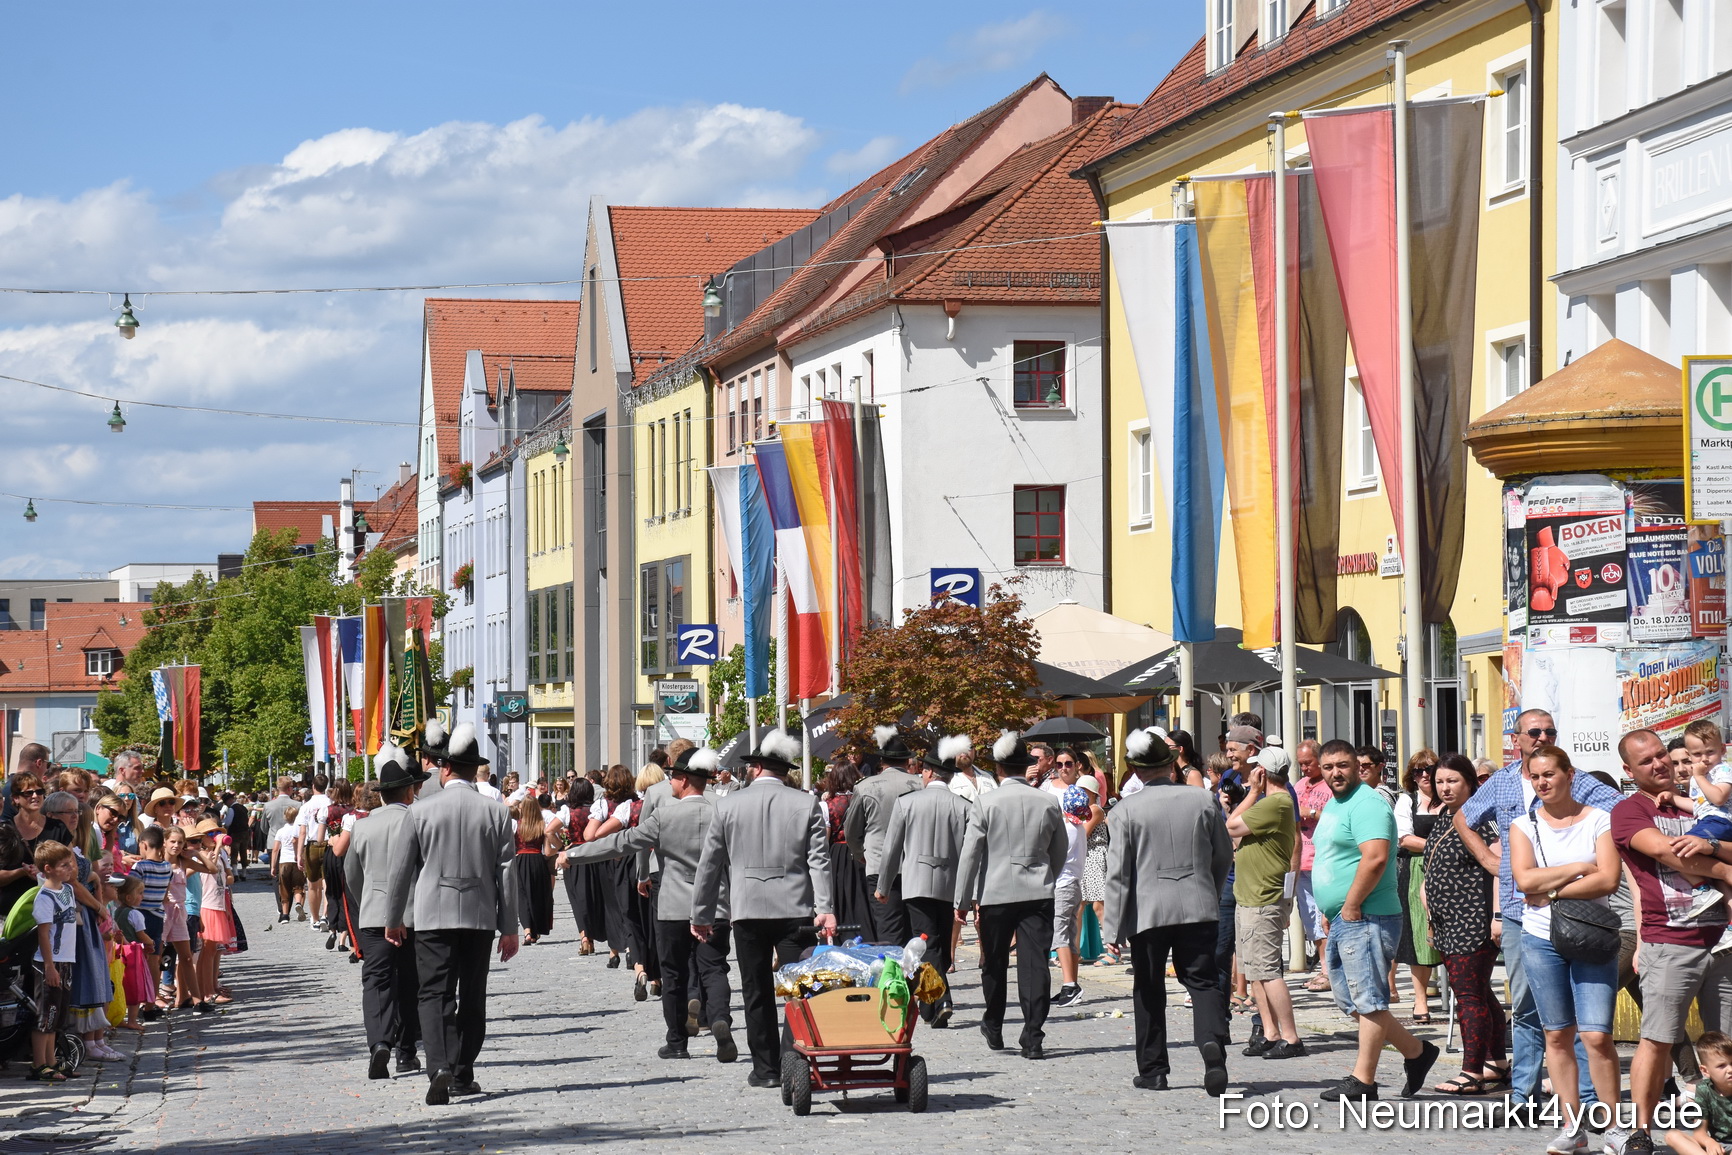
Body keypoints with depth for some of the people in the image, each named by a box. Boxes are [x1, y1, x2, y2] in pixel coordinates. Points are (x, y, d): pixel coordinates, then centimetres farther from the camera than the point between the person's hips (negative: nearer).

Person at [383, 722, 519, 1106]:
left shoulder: (421, 812, -4)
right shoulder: (496, 812, -1)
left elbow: (401, 869, 2)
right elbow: (507, 873, 0)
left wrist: (394, 919, 14)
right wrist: (509, 928, 6)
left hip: (433, 916, -2)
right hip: (480, 917, 2)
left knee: (434, 994, -3)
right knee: (472, 997, 12)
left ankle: (439, 1069, -23)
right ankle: (463, 1075, 17)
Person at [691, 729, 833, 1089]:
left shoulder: (728, 805, 2)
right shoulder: (807, 804, 1)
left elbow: (709, 864, 6)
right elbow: (819, 861, -5)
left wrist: (701, 914, 13)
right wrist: (824, 908, -7)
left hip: (747, 910, 0)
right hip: (795, 909, 0)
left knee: (757, 994, 7)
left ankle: (766, 1069, 8)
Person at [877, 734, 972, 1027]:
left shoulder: (907, 802, -4)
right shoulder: (964, 806, -1)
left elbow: (891, 848, 1)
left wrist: (883, 885, 12)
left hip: (917, 881, -2)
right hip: (951, 885, 2)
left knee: (928, 944, -5)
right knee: (943, 944, 13)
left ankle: (940, 1001, -22)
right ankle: (930, 1005, 17)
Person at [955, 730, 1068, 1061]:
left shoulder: (986, 804, -6)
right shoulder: (1048, 802, 2)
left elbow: (970, 854, -6)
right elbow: (1060, 851, 13)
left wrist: (962, 901, 1)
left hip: (995, 894, -1)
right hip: (1038, 894, 1)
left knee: (994, 963, 15)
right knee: (1035, 963, -3)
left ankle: (994, 1028, 29)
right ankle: (1033, 1039, -10)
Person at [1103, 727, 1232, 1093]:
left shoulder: (1126, 810, -7)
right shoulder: (1202, 800, 1)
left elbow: (1118, 873, -8)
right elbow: (1225, 856, 11)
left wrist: (1113, 927, -4)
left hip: (1147, 911, -2)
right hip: (1198, 908, 2)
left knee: (1149, 992, 10)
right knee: (1202, 981, 4)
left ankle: (1153, 1070, 14)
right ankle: (1212, 1040, -23)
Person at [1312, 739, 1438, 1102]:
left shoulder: (1366, 803, -14)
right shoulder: (1334, 804, 19)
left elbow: (1376, 857, -26)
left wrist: (1351, 905, -20)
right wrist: (1332, 913, 22)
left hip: (1364, 919, -11)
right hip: (1340, 921, 11)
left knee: (1367, 1002, -6)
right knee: (1352, 1003, 13)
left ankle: (1362, 1080, -3)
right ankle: (1416, 1052, 22)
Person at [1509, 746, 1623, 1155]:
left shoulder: (1598, 821, 1)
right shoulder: (1524, 826, 7)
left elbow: (1609, 880, -11)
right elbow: (1525, 880, -8)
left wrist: (1551, 892, -11)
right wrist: (1579, 868, -9)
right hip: (1541, 940, 3)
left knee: (1596, 1035, -11)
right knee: (1557, 1036, 4)